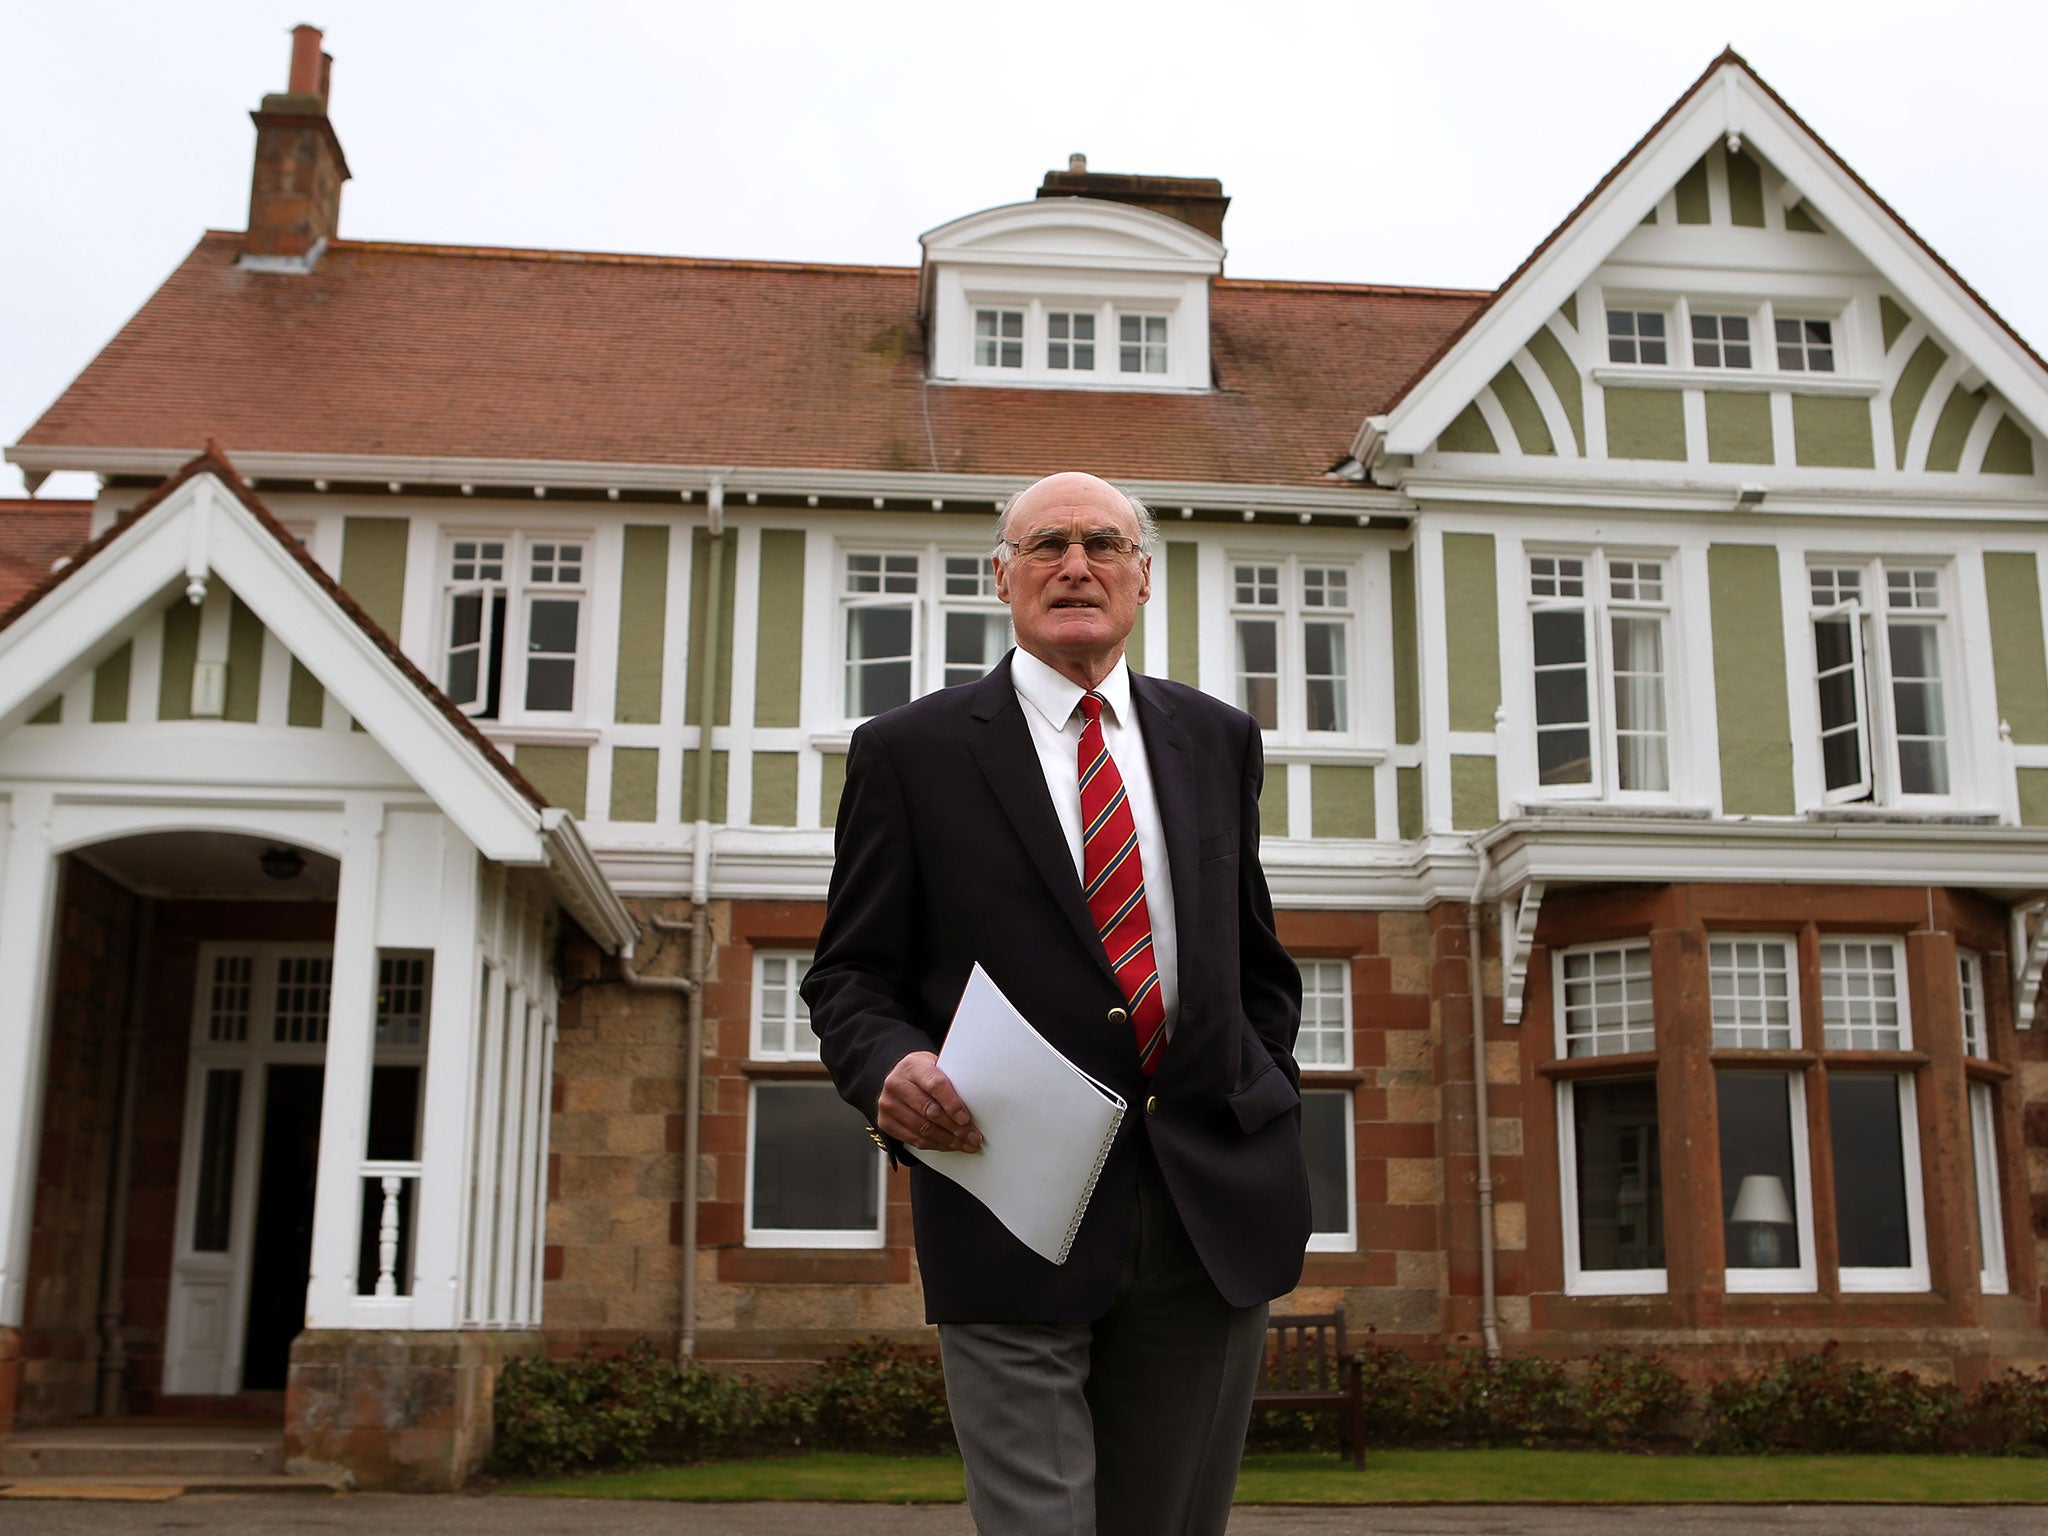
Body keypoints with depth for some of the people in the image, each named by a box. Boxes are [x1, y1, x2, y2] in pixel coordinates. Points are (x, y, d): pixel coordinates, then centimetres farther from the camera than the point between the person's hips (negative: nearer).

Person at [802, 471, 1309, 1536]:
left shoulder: (1218, 739, 14)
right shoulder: (909, 751, 3)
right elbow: (849, 976, 3)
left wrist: (1269, 1115, 11)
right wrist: (890, 1065, -17)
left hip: (1214, 1204, 4)